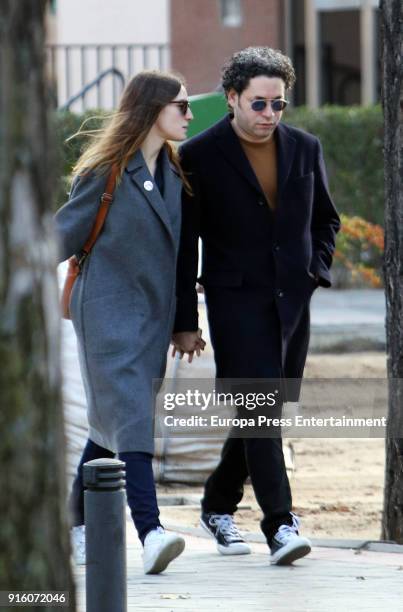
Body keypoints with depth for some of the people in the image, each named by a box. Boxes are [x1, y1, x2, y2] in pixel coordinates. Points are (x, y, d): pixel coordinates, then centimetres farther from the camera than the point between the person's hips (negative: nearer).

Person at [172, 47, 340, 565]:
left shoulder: (305, 148, 7)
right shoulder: (200, 156, -6)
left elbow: (325, 218, 23)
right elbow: (183, 245, -4)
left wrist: (316, 267, 6)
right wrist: (184, 322, -5)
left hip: (293, 302, 5)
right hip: (236, 302, -5)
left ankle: (219, 505, 29)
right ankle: (280, 526, -19)